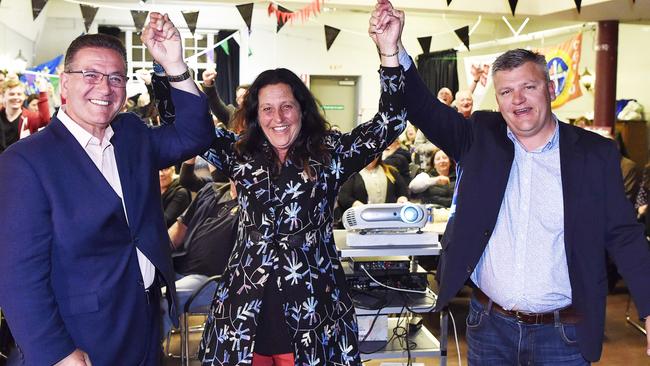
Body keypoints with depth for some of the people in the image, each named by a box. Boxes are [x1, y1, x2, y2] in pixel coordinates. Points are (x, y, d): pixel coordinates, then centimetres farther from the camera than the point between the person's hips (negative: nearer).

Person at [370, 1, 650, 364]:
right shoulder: (481, 137, -1)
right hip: (488, 324, 2)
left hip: (564, 333, -1)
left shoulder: (596, 153, -4)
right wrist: (394, 50, -26)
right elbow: (424, 108, -11)